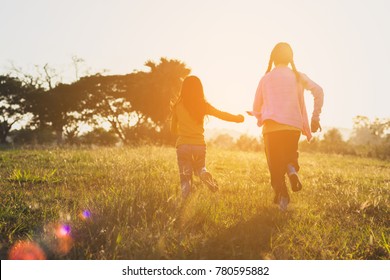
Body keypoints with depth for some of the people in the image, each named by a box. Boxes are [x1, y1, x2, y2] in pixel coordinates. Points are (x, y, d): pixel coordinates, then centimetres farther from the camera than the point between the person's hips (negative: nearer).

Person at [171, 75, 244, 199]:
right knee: (200, 168, 26)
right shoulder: (203, 105, 1)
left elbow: (173, 129, 11)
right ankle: (205, 175, -9)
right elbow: (222, 115, 10)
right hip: (199, 145, 1)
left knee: (185, 177, 5)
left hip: (183, 145, -1)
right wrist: (237, 118, 27)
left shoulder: (178, 106, 1)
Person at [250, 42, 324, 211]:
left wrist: (260, 118, 34)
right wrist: (315, 117, 1)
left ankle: (282, 195, -15)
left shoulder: (266, 78, 10)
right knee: (290, 155, 22)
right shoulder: (298, 77, 10)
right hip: (294, 126, 1)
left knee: (275, 164, 6)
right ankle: (292, 169, -12)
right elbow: (318, 91, -5)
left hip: (272, 126, -1)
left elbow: (256, 107, 13)